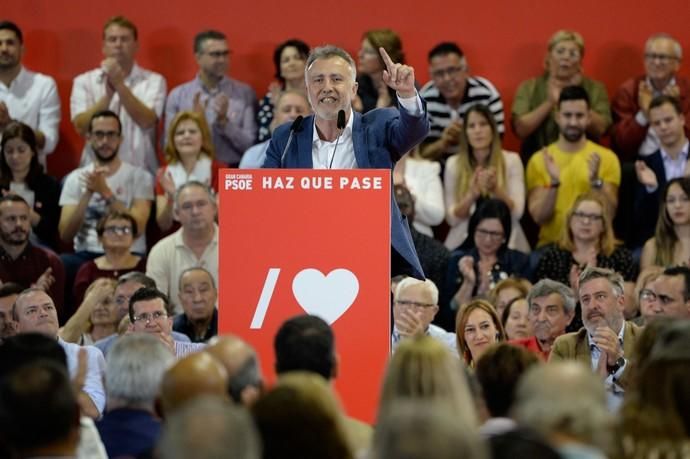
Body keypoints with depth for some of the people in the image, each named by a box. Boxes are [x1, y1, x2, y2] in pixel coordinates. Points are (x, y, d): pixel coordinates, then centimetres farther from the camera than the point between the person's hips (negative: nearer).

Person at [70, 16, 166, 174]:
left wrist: (119, 84, -16)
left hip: (140, 173, -1)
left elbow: (146, 121, -10)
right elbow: (81, 126, -4)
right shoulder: (84, 82, 8)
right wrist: (108, 93, -15)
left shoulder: (153, 81, 5)